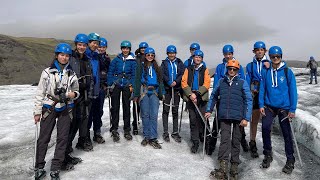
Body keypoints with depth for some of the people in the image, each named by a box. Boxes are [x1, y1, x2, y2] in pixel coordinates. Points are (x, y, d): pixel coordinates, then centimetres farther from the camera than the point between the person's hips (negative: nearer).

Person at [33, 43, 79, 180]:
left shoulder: (72, 74, 6)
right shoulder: (47, 72, 0)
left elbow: (76, 92, 14)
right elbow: (40, 93, 1)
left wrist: (73, 94, -10)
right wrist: (37, 112, -1)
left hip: (65, 109, 2)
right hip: (49, 108, -2)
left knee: (62, 138, 2)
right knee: (43, 138, 2)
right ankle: (39, 167, 18)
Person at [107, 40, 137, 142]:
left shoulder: (133, 61, 4)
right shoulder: (116, 59, 4)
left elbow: (134, 74, 3)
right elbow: (110, 72, 3)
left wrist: (132, 85, -7)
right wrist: (110, 84, -4)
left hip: (127, 85, 0)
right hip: (116, 85, 0)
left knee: (126, 107, 6)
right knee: (115, 107, -2)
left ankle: (127, 130, 16)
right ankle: (114, 130, 8)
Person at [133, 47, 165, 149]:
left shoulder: (156, 67, 18)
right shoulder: (141, 66, 6)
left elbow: (160, 81, 19)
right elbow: (137, 80, 0)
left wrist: (161, 94, 11)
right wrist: (136, 94, -6)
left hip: (154, 92, 2)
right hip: (144, 92, -2)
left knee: (154, 115, -6)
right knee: (145, 114, 0)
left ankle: (153, 138, -2)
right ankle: (146, 136, 12)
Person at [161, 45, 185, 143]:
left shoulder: (179, 63, 10)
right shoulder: (164, 63, 9)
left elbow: (182, 73, -1)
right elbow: (162, 74, -4)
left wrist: (176, 82, -17)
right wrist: (169, 82, -19)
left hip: (177, 88, 1)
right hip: (167, 89, -1)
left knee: (175, 111, 7)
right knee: (166, 110, 1)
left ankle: (175, 132, 15)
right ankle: (165, 132, 8)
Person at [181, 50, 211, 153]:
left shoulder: (205, 70, 10)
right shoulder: (188, 70, 13)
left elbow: (206, 84, -2)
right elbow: (184, 83, 3)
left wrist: (197, 93, -14)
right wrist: (190, 94, -11)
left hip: (202, 98, -1)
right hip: (190, 98, 1)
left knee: (202, 119, -2)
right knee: (193, 120, 1)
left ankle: (203, 138, 20)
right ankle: (195, 142, 8)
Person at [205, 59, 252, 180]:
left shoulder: (242, 83, 3)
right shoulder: (221, 82, 10)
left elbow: (248, 101, -1)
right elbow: (213, 96, 20)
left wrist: (246, 118, -7)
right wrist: (209, 110, 14)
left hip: (238, 117, -1)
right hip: (224, 116, 1)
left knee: (236, 141, 7)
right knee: (225, 139, -8)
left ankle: (234, 167, 19)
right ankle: (223, 168, -11)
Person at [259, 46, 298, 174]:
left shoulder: (287, 72, -3)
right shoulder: (266, 72, 3)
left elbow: (293, 91, -3)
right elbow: (262, 89, 5)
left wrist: (292, 109, -7)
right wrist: (261, 105, -3)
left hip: (284, 107, -1)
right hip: (269, 106, 1)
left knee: (286, 133, 5)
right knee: (265, 128, -13)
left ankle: (290, 161, 20)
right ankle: (268, 155, 8)